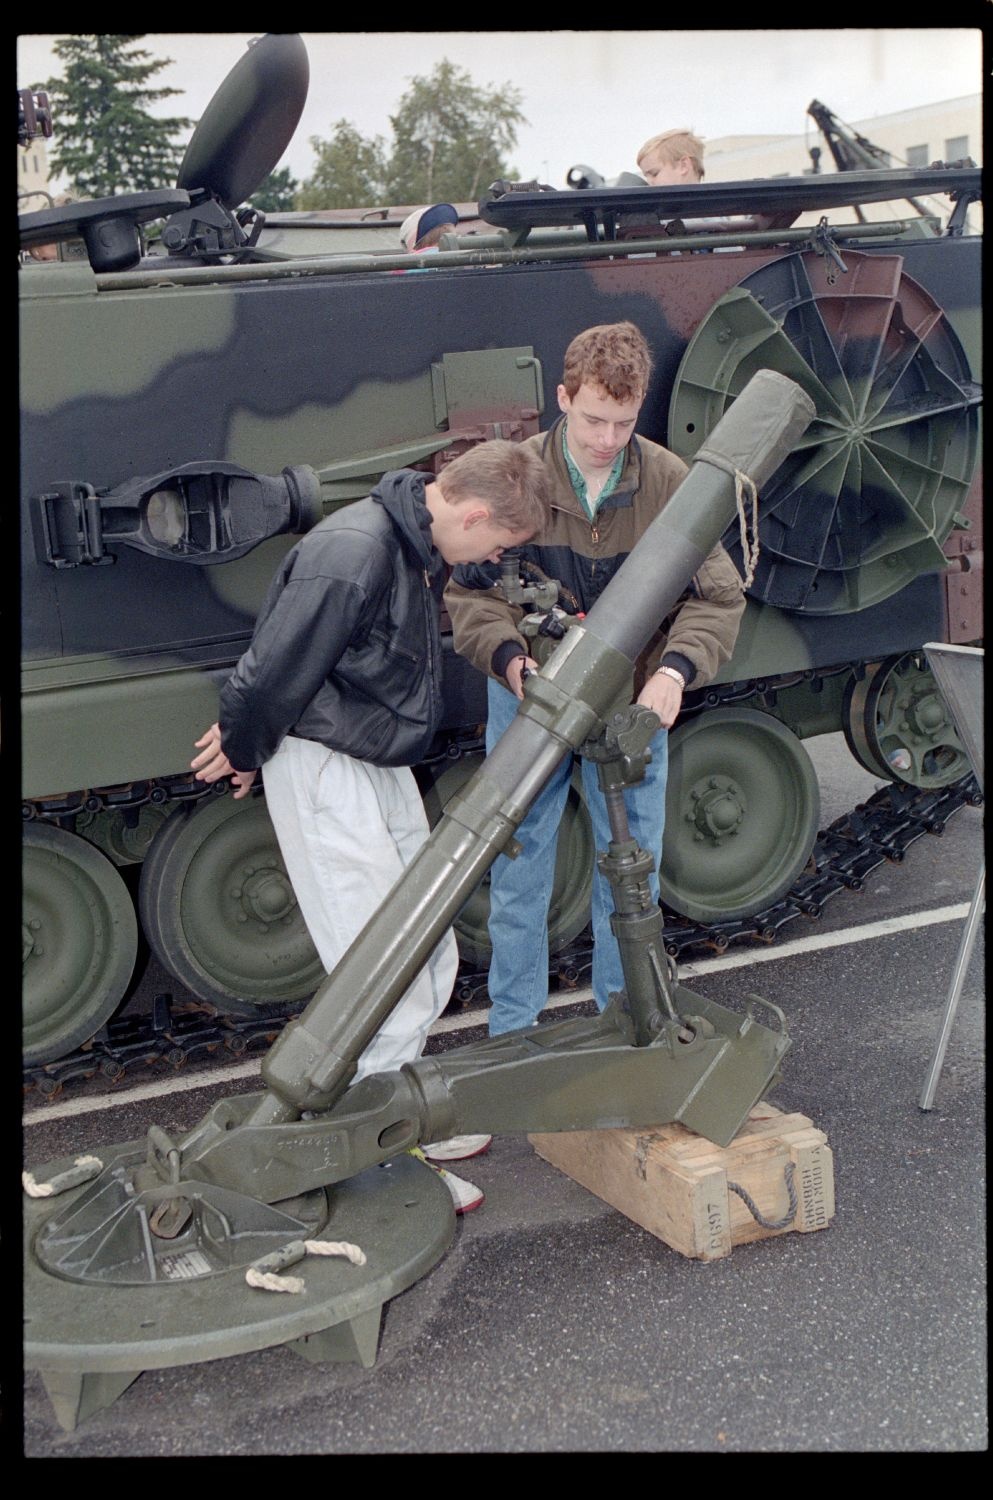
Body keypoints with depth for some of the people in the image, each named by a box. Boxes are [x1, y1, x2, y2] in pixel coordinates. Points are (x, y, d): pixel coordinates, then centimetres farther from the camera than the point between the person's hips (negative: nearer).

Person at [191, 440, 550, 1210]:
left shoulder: (420, 547, 6)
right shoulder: (351, 555, -27)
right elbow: (274, 674, -21)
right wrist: (244, 752, -3)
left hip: (383, 765, 10)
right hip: (323, 771, -10)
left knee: (432, 957, 15)